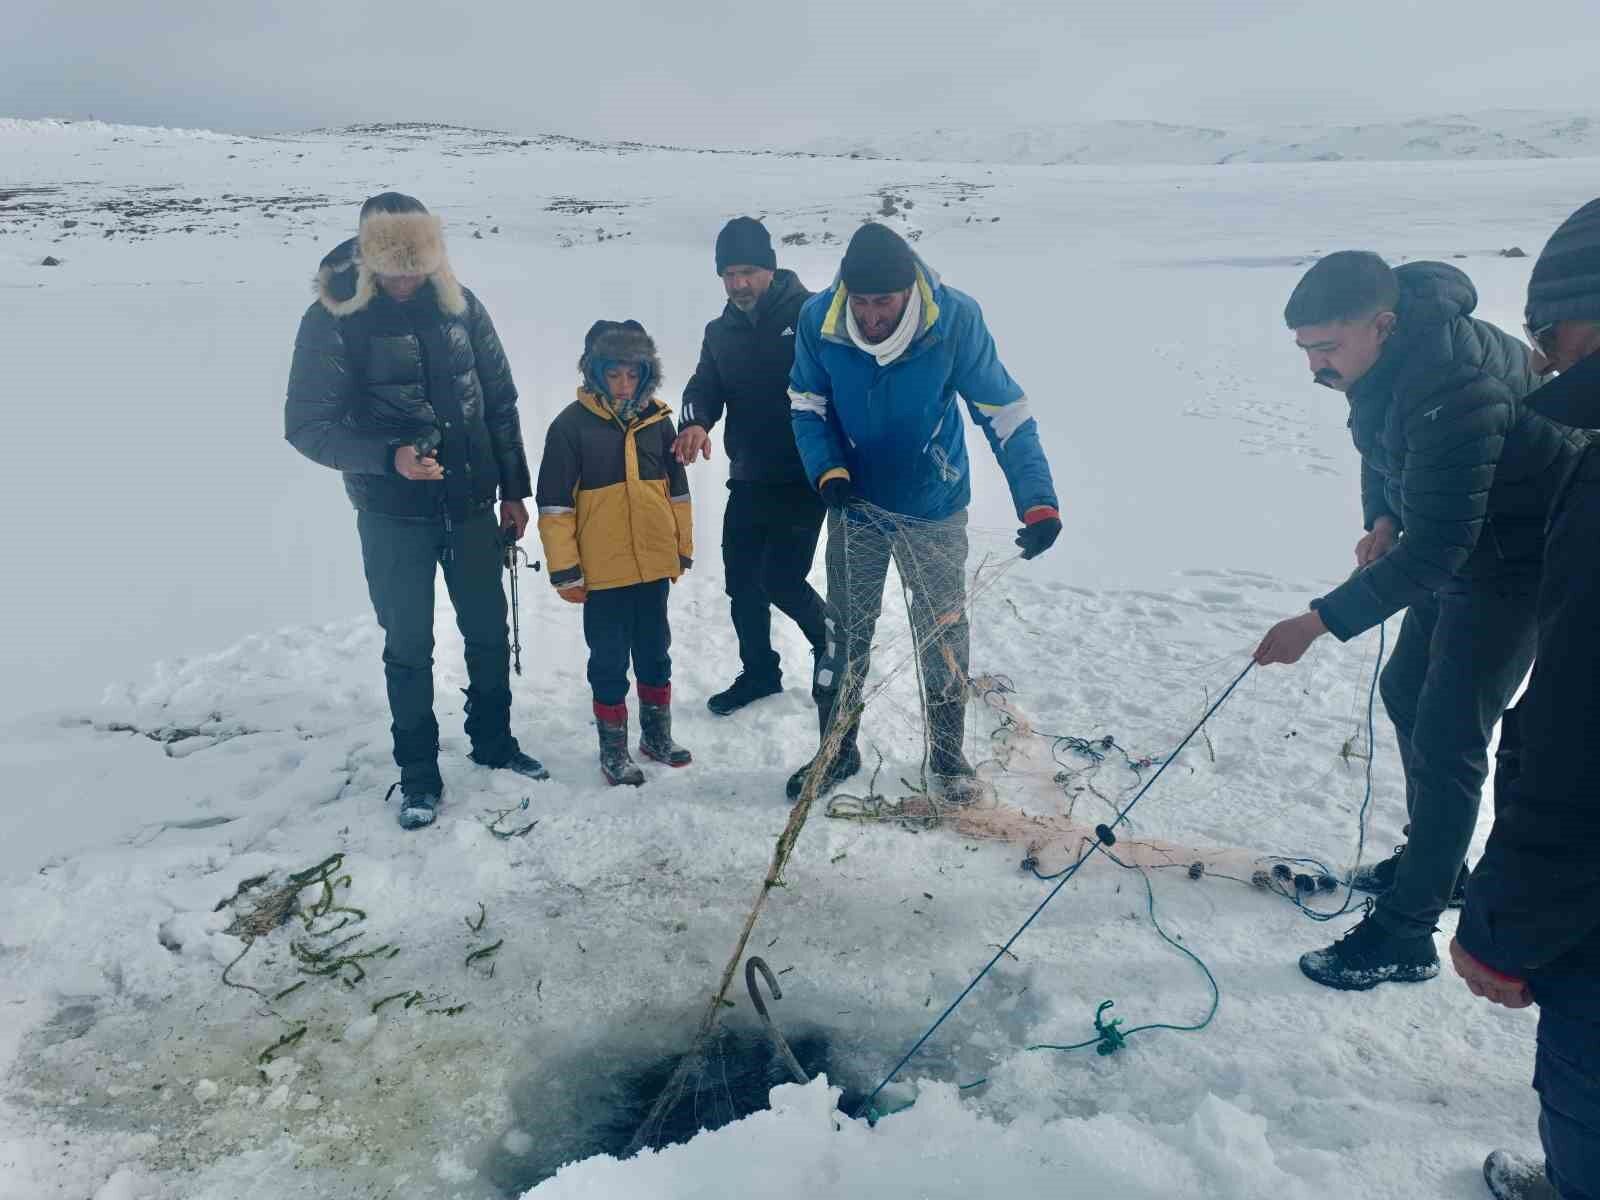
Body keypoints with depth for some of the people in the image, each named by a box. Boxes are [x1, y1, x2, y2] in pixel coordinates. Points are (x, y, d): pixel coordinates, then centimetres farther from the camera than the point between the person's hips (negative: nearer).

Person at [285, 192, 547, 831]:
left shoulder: (460, 305, -2)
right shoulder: (333, 319, -12)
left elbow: (499, 402, 6)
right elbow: (307, 426, -10)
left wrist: (513, 490, 6)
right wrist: (389, 457, -25)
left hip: (471, 506, 3)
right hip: (393, 516, -3)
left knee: (489, 632, 14)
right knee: (409, 646, 7)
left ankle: (493, 741, 35)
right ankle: (418, 773, 23)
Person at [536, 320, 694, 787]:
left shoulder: (656, 418, 2)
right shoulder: (572, 425, -9)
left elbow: (676, 489, 11)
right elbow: (555, 504, -8)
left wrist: (683, 549, 13)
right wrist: (564, 569, -8)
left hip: (654, 565, 4)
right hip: (603, 572, -4)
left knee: (655, 652, 17)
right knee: (609, 660, 7)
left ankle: (657, 731, 34)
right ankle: (613, 746, 21)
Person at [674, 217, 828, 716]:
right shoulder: (721, 332, 11)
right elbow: (705, 387, 3)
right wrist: (696, 422, -21)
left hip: (804, 478, -6)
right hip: (748, 480, 6)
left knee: (781, 579, -7)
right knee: (741, 581, 11)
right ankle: (759, 672, 31)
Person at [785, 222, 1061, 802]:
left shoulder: (955, 318, -25)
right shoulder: (818, 319, -20)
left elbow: (1006, 412, -20)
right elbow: (806, 405, -5)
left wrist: (1038, 501, -30)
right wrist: (827, 470, -21)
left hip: (935, 508, -1)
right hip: (855, 504, 2)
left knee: (943, 631, 8)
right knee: (845, 630, 12)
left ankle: (947, 752, 29)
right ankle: (837, 749, 30)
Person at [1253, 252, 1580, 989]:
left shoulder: (1454, 391, -36)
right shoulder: (1385, 353, -9)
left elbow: (1434, 551, -34)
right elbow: (1383, 438, 12)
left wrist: (1318, 622, -32)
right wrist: (1382, 519, -3)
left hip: (1517, 562, -9)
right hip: (1457, 538, 9)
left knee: (1445, 741, -8)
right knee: (1406, 692, 18)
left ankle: (1405, 935, 3)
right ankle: (1431, 859, 36)